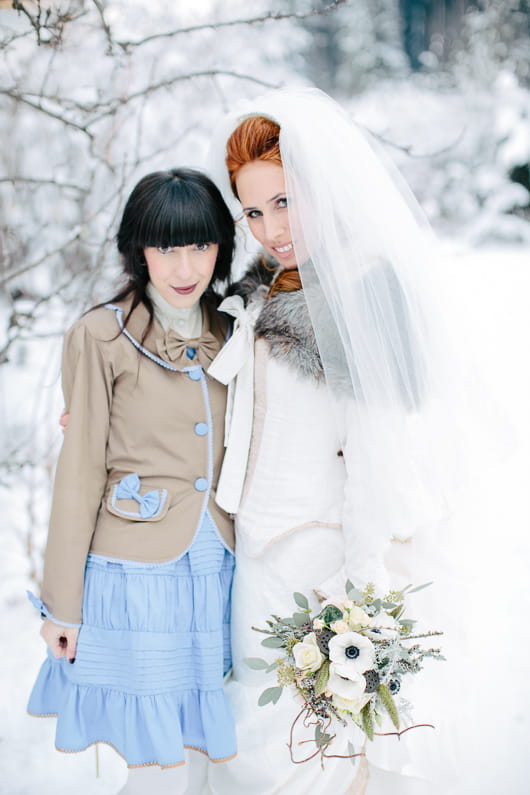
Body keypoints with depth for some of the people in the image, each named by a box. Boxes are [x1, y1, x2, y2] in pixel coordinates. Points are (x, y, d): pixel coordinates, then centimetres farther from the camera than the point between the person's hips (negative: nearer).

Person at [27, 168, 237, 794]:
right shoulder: (102, 336, -7)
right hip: (134, 575, -5)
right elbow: (80, 471, -6)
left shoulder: (228, 333, 8)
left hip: (214, 571, 5)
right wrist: (63, 602, -4)